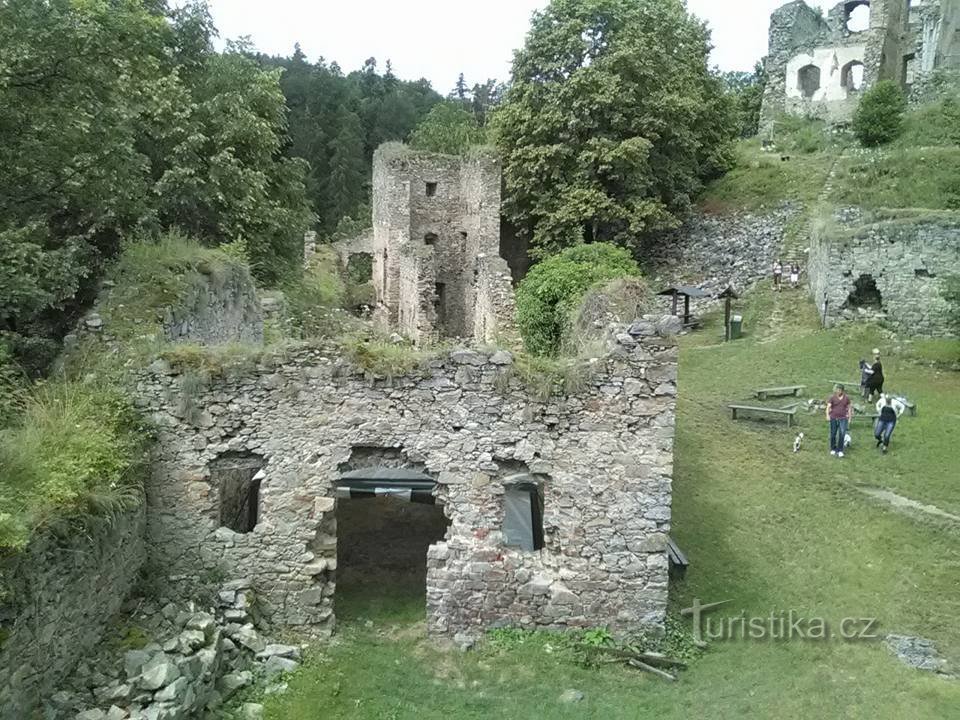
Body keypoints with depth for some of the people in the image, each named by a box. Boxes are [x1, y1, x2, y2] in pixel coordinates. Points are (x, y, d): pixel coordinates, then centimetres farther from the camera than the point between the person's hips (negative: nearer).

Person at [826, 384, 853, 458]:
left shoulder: (846, 398, 4)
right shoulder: (832, 397, -1)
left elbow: (849, 408, 12)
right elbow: (828, 406, -8)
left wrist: (849, 418, 9)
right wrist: (827, 415, -23)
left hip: (843, 418, 0)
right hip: (834, 418, 0)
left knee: (842, 434, -12)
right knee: (833, 434, 7)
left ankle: (840, 451, -8)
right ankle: (833, 449, 24)